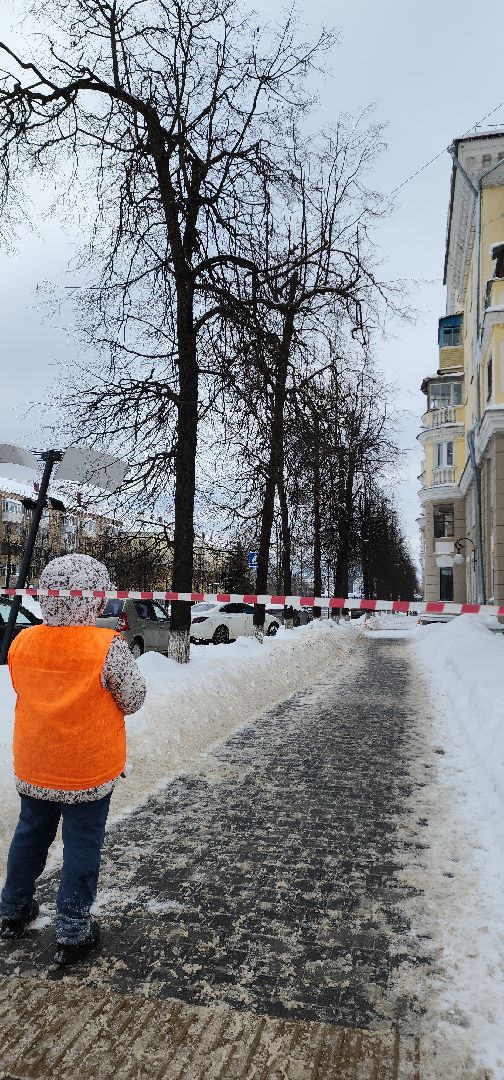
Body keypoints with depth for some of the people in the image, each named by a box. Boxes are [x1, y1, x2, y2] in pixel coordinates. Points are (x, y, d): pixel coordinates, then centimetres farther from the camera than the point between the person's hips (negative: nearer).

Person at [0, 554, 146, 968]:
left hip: (33, 769, 5)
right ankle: (72, 935, 24)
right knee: (82, 848, 12)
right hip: (88, 771, -5)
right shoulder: (108, 646, -23)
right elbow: (134, 699, -12)